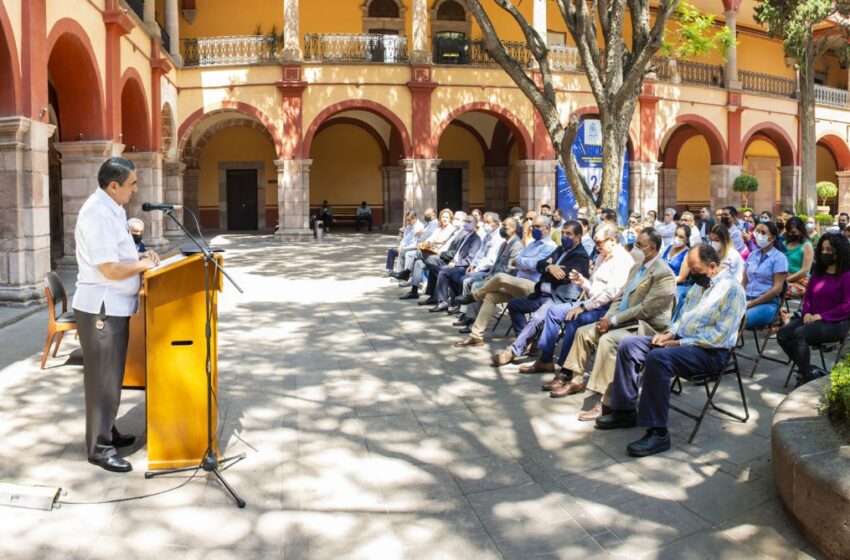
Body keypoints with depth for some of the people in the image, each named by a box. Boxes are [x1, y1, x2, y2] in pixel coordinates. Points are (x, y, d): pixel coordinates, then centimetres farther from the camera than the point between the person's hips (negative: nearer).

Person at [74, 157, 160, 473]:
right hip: (101, 308, -10)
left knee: (111, 375, 20)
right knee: (103, 378, -1)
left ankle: (106, 432, 33)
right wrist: (142, 265, -11)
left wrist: (139, 256, 7)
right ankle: (98, 448, 9)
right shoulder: (98, 214, -21)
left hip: (114, 306, 10)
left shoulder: (112, 209, 11)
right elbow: (109, 269, -25)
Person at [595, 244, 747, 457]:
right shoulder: (701, 282, 14)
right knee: (628, 345, -2)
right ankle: (625, 410, 4)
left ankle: (658, 433, -30)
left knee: (657, 358, -35)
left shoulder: (731, 289, -14)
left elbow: (720, 337, -20)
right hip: (681, 339, 10)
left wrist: (681, 343, -18)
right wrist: (671, 333, 3)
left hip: (709, 351, -9)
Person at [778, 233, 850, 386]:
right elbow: (807, 295, 18)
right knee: (782, 334, -15)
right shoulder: (818, 272, 15)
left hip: (836, 323, -7)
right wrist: (807, 313, -3)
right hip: (812, 318, 7)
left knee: (799, 334, -31)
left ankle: (806, 377, -16)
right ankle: (805, 368, 1)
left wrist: (821, 316, -18)